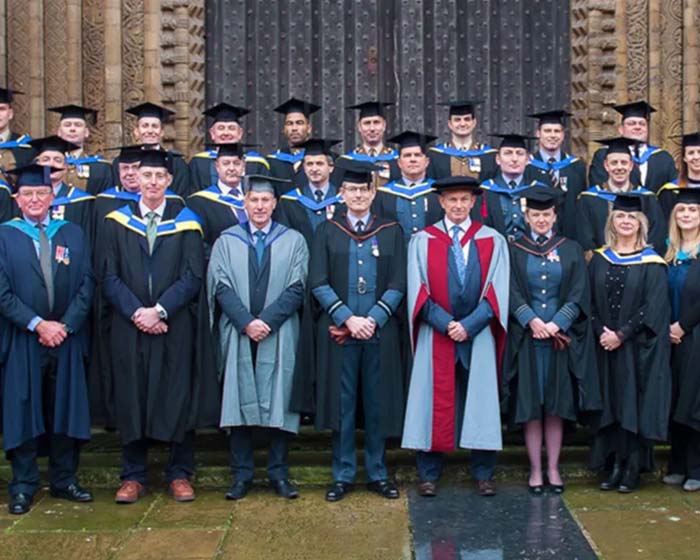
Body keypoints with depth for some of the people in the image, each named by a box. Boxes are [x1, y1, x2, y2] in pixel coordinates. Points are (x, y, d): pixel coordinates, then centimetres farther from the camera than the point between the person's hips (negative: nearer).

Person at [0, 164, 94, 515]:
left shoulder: (73, 235, 9)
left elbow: (86, 285, 3)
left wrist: (66, 325, -10)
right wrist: (37, 324, -15)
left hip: (67, 339, 2)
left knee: (65, 410, 7)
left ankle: (63, 480, 18)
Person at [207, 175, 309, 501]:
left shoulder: (293, 241, 7)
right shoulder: (227, 241, 9)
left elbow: (296, 288, -1)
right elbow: (221, 287, 0)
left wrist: (268, 320, -13)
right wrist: (246, 322, -13)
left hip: (279, 337, 0)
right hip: (237, 336, 1)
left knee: (278, 403, 1)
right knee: (240, 403, 1)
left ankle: (279, 474, 9)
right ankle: (241, 476, 8)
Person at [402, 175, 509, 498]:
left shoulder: (492, 241, 6)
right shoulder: (422, 240, 5)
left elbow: (496, 290, 0)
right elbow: (418, 290, -1)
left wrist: (468, 325, -12)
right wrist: (445, 323, -13)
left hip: (479, 335, 1)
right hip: (435, 335, 0)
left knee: (481, 402, 4)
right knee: (433, 402, 2)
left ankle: (483, 474, 14)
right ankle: (429, 474, 11)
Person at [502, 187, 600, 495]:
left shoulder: (571, 250, 7)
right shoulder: (514, 250, 5)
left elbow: (578, 295, 0)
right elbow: (512, 294, -2)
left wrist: (556, 324, -13)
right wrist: (532, 322, -17)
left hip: (561, 339, 1)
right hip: (526, 339, 0)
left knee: (556, 406, 4)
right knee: (530, 406, 1)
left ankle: (553, 469, 13)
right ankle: (535, 470, 9)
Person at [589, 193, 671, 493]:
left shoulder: (652, 263, -2)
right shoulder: (599, 260, 9)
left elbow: (653, 307, -9)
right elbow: (590, 302, 6)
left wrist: (621, 334, -15)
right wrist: (601, 332, -10)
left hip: (638, 348, -3)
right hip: (605, 346, 3)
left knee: (635, 406, -1)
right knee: (608, 406, 5)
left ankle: (632, 470, 5)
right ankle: (611, 468, 12)